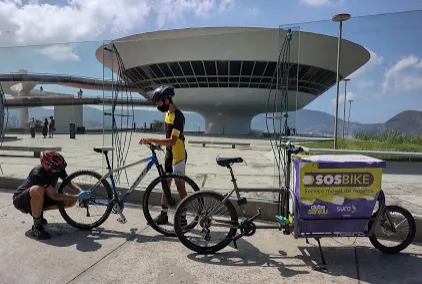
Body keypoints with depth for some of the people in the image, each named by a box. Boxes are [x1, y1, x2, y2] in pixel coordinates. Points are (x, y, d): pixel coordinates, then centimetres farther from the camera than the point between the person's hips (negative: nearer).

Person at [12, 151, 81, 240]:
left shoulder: (58, 169, -16)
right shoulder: (38, 174, -34)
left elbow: (69, 182, -2)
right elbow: (54, 196, -33)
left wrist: (81, 192, -20)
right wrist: (76, 197, -35)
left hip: (39, 199, 7)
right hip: (21, 200, -6)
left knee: (71, 201, -11)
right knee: (38, 190, -41)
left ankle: (38, 210, 8)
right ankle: (36, 228, -24)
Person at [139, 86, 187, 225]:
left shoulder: (178, 116, -21)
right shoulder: (168, 113, 9)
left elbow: (172, 140, -29)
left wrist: (151, 139, -30)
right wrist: (156, 143, 8)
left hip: (178, 155, -9)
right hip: (169, 154, 9)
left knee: (180, 186, 0)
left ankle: (182, 217, 13)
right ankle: (164, 214, 26)